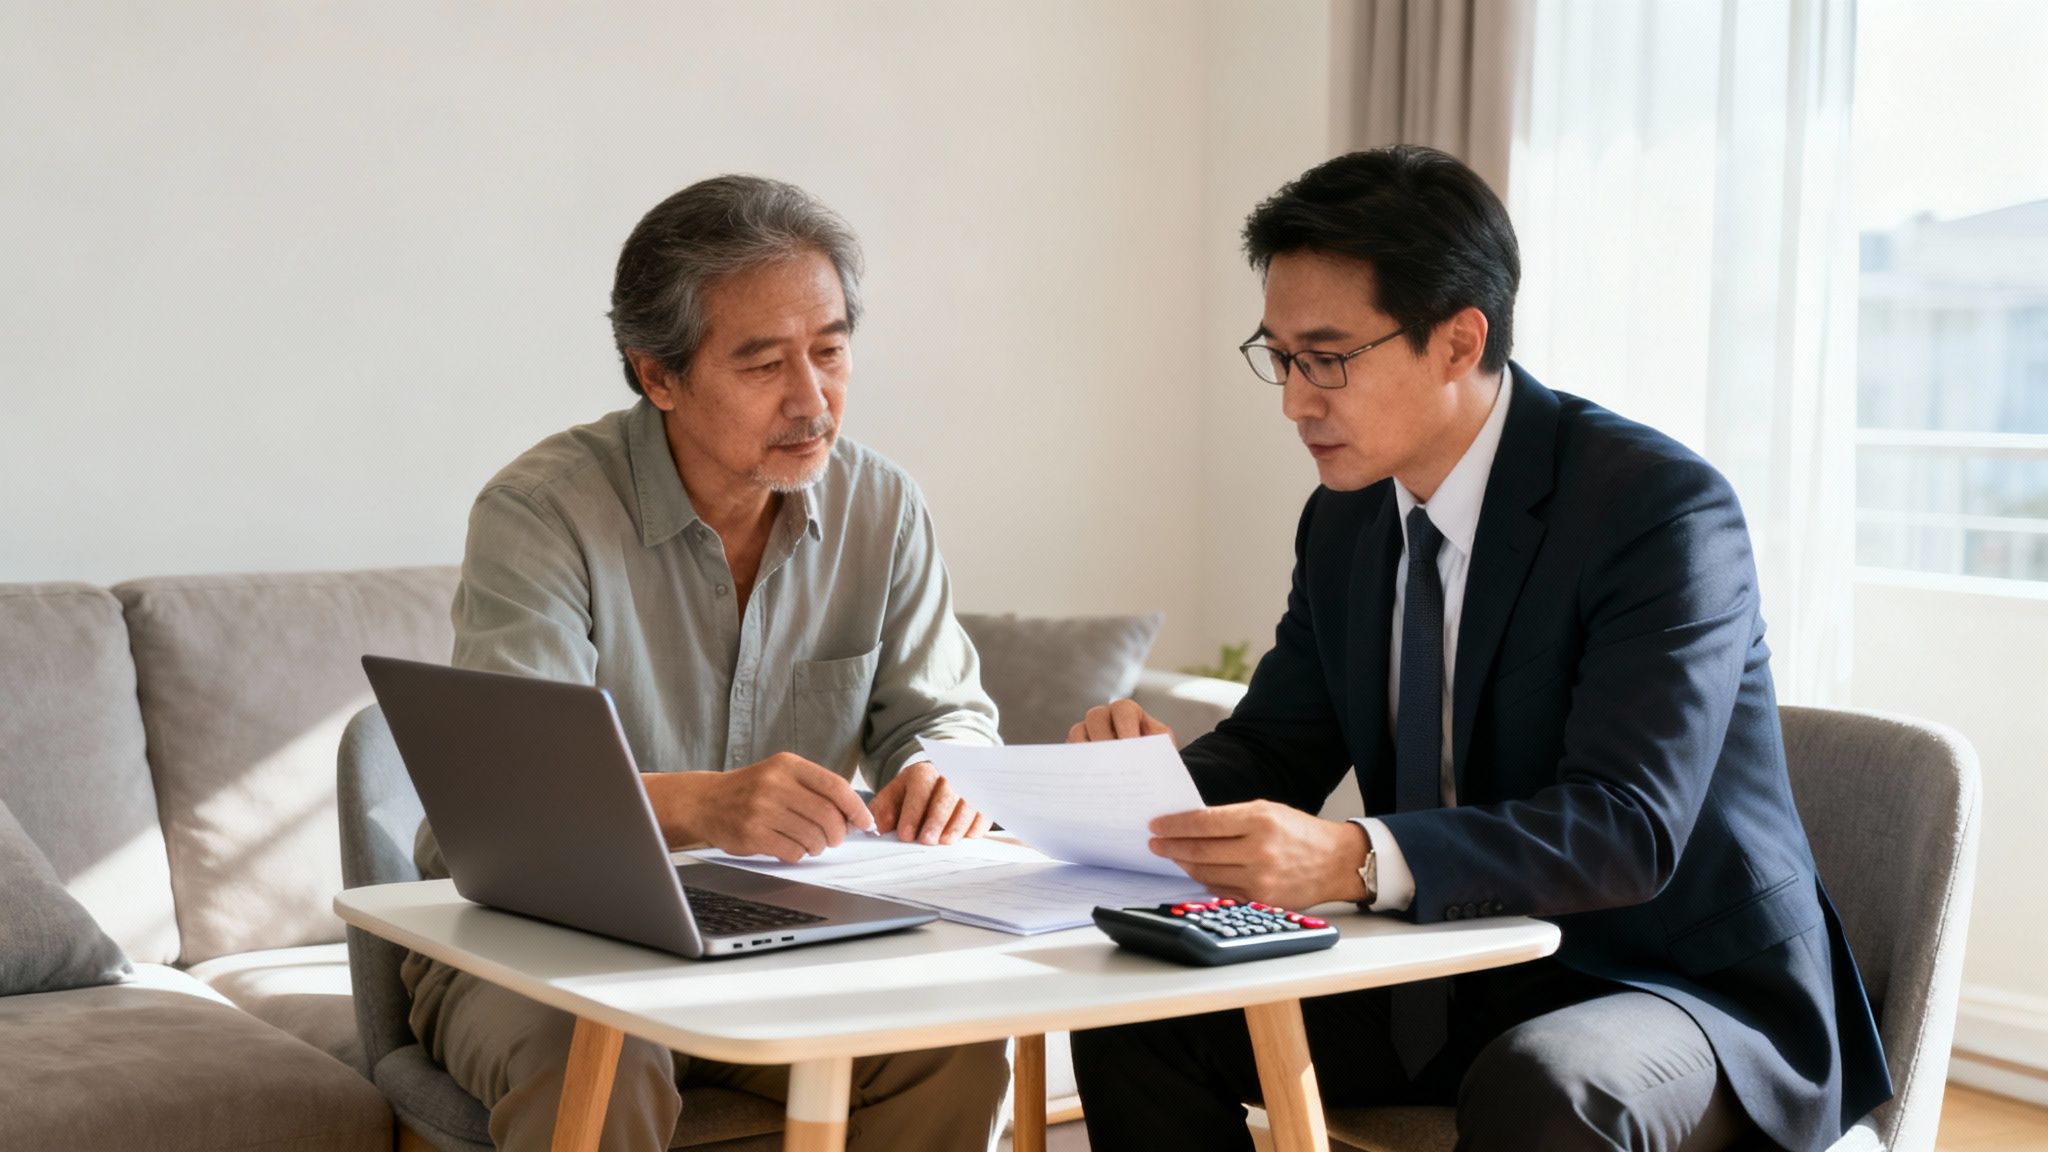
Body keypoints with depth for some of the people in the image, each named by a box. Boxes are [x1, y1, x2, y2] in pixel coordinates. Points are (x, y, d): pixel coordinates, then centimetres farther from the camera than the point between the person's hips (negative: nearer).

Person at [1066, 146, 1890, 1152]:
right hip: (1453, 978, 7)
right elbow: (1274, 750, 9)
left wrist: (1356, 859, -43)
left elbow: (1628, 828, -30)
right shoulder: (1344, 520, 4)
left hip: (1687, 987, -6)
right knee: (1137, 1014, -9)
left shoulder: (1660, 505, -20)